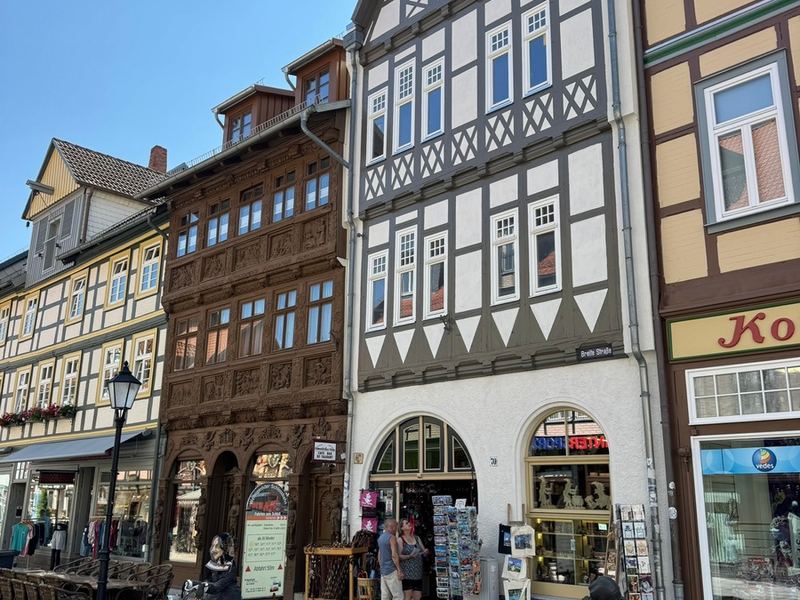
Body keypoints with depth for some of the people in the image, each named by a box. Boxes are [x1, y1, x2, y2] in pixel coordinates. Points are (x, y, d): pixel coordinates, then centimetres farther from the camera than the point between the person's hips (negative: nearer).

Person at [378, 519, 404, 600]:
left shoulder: (380, 538, 16)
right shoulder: (392, 537, -11)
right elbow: (394, 555, -19)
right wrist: (399, 570, -18)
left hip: (383, 571, 9)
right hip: (392, 570, -9)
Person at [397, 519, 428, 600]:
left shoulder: (417, 538, 15)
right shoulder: (400, 540, -2)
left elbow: (424, 552, 17)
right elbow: (398, 556, -10)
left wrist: (426, 552, -6)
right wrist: (410, 556, -25)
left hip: (417, 573, 6)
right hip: (407, 574, -6)